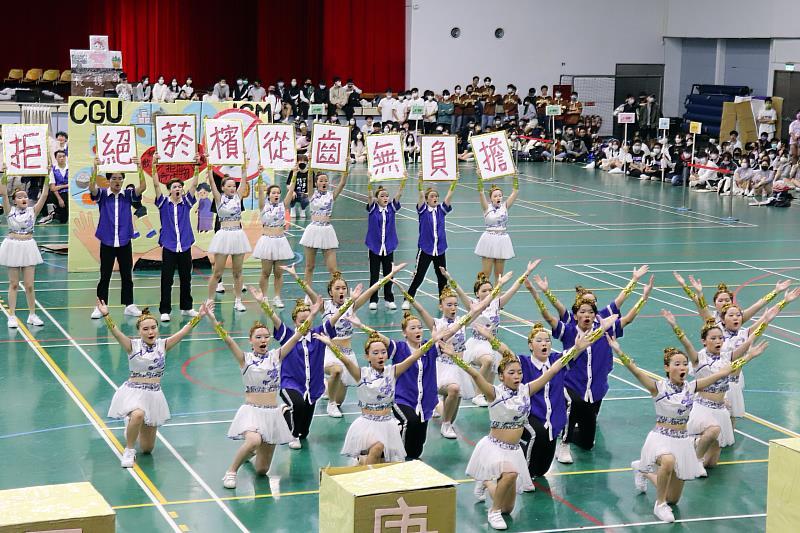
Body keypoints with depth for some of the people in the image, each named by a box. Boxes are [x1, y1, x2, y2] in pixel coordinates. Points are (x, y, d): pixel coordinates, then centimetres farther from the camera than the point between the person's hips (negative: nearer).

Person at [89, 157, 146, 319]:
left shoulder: (128, 195, 2)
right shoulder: (102, 194, -1)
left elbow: (143, 186, -12)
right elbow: (92, 187, -20)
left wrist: (139, 168, -25)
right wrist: (95, 167, -33)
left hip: (124, 242, 1)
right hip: (107, 242, -1)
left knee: (127, 276, 7)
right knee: (105, 276, 4)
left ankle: (129, 305, 15)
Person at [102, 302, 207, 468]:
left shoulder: (162, 345, 0)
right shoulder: (133, 346, -8)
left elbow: (183, 332, -7)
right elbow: (115, 332, -23)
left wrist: (198, 317, -16)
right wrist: (106, 315, -39)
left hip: (154, 395, 3)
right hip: (133, 392, -3)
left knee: (147, 448, 10)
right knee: (138, 415, -40)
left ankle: (133, 426, 46)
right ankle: (129, 450, -14)